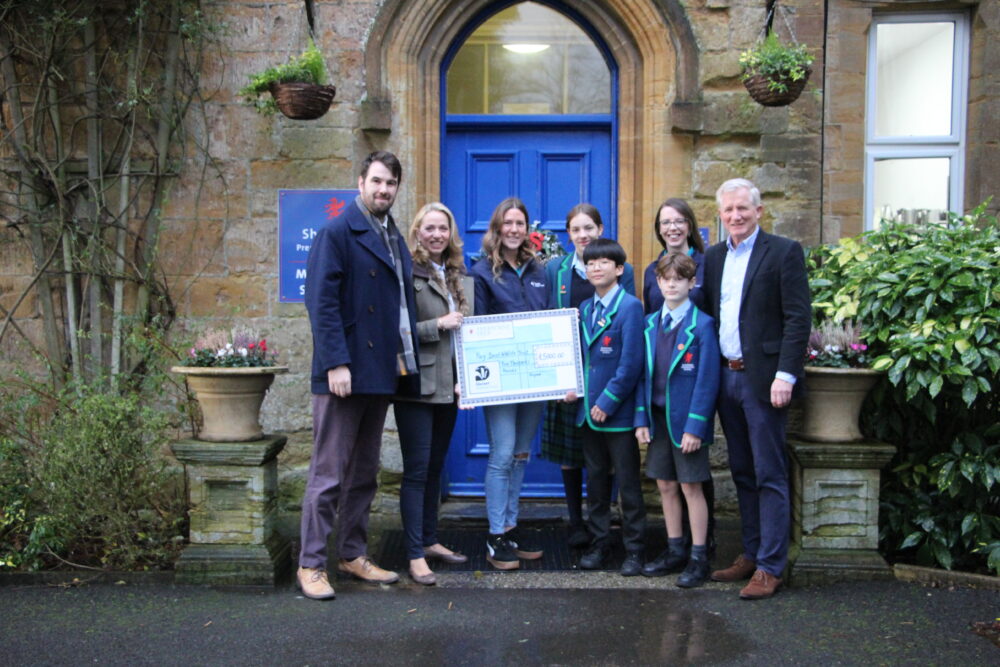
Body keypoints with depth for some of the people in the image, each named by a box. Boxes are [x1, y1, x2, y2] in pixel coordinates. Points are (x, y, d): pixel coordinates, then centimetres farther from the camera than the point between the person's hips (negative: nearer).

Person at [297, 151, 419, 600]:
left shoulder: (394, 238, 17)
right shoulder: (336, 233, -7)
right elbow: (322, 302, -15)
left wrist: (404, 363, 13)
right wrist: (336, 363, -22)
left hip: (382, 373, 8)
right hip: (345, 372, -8)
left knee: (364, 473, 15)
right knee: (329, 474, -2)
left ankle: (353, 555, 26)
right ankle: (311, 564, 8)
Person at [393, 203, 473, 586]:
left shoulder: (461, 277, 14)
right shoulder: (407, 274, -8)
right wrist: (438, 325, -19)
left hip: (449, 385, 7)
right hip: (417, 385, -7)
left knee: (435, 466, 15)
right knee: (417, 468, -4)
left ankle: (429, 540, 27)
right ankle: (415, 555, 2)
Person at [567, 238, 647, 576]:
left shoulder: (630, 306, -10)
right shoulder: (585, 308, 12)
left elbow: (631, 362, -15)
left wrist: (608, 401, -16)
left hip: (618, 411, -6)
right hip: (588, 409, 7)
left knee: (628, 483, 4)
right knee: (595, 481, 14)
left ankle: (634, 550, 14)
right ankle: (599, 544, 26)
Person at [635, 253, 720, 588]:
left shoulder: (702, 325, -9)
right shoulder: (650, 324, 7)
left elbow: (707, 380, -12)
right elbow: (644, 374, 9)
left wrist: (694, 426, -16)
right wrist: (642, 419, 2)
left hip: (687, 420, -5)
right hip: (658, 417, 5)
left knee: (691, 486, 2)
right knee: (665, 485, 12)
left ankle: (699, 557, 13)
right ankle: (675, 550, 26)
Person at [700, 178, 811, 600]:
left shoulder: (784, 252, -5)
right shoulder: (713, 257, 13)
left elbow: (798, 319, -11)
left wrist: (785, 375, -18)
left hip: (762, 377, -6)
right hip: (725, 376, 6)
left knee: (769, 475, -1)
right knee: (742, 472, 14)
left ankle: (770, 566, 6)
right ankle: (751, 554, 26)